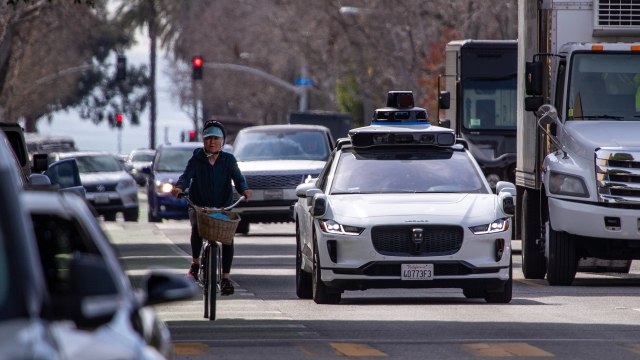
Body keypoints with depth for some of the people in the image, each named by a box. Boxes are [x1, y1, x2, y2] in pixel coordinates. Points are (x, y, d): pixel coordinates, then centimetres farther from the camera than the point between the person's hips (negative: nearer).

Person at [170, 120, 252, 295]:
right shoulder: (197, 159, 4)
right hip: (198, 206, -1)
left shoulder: (228, 160, 5)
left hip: (223, 208, 1)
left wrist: (244, 189, -27)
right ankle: (195, 263, -12)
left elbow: (238, 178, -5)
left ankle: (226, 277, -15)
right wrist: (179, 187, -32)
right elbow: (186, 175, -10)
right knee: (197, 227, -32)